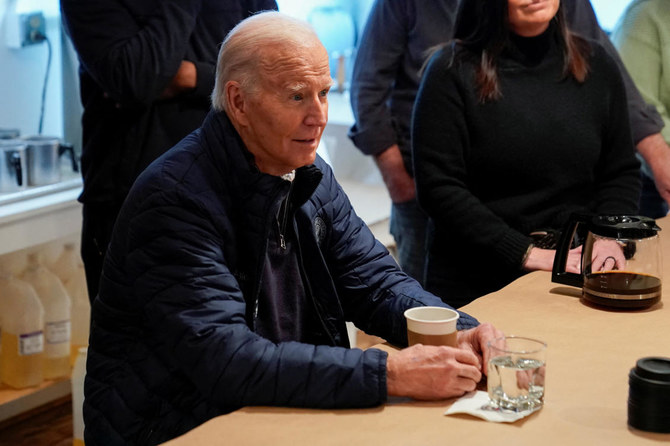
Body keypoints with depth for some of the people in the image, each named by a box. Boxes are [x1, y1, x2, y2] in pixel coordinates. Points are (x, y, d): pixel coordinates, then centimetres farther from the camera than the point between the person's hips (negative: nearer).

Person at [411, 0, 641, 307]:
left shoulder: (596, 65, 4)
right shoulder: (453, 72, -9)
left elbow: (622, 172, 9)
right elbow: (438, 187, -15)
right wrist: (525, 253, -20)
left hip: (573, 278, 4)